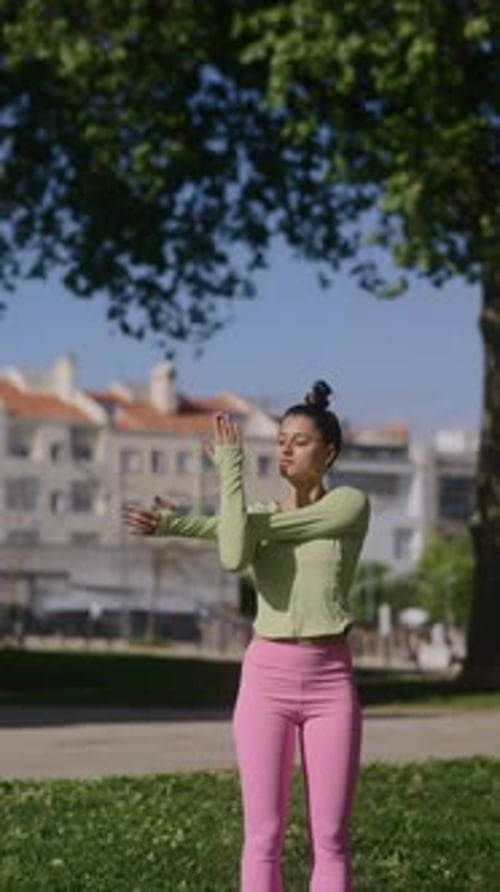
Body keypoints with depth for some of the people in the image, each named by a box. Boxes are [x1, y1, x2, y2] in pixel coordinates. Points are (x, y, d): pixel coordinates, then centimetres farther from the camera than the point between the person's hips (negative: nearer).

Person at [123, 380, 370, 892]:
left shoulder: (351, 505, -1)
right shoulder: (260, 519, 10)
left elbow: (260, 529, -11)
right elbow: (235, 557, -15)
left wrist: (229, 467, -6)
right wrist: (169, 524, -21)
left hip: (330, 682, -2)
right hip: (266, 678, 2)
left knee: (330, 839, 0)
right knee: (264, 836, -1)